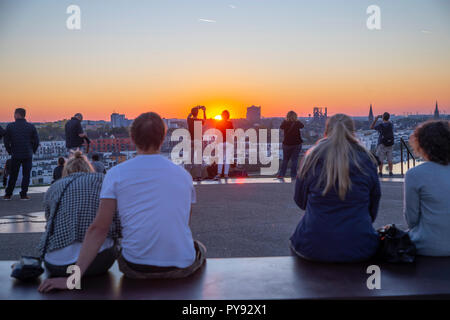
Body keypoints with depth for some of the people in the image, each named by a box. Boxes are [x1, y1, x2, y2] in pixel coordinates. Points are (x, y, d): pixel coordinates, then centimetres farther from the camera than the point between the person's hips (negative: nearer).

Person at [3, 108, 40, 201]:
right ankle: (23, 195, 4)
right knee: (26, 175, 5)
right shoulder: (31, 126, -3)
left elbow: (6, 141, -1)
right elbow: (36, 141, -1)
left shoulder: (10, 126, -4)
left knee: (13, 175, 11)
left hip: (15, 155, 1)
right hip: (28, 155, 0)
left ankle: (8, 194, 17)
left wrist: (10, 151, 12)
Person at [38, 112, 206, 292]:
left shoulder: (116, 174, -2)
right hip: (182, 267, 0)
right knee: (199, 247, 35)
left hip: (136, 270, 0)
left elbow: (99, 229, -8)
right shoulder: (183, 175, 5)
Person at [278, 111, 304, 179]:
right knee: (294, 160, 4)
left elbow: (281, 127, 12)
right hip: (297, 144, -1)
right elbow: (302, 126, 13)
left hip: (287, 144, 1)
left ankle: (281, 174, 12)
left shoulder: (285, 123, -7)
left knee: (285, 159, 13)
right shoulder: (297, 123, -8)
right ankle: (293, 176, 2)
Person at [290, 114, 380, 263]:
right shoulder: (366, 159, -1)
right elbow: (374, 205, 9)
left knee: (295, 240, 31)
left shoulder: (311, 157, -4)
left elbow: (300, 201, 6)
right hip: (359, 249, 1)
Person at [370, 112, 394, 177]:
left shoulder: (380, 125, -14)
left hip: (382, 145, -4)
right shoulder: (391, 125, -1)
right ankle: (390, 172, 10)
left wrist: (376, 119, 1)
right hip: (390, 145, 4)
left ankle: (380, 173, 3)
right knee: (389, 160, 9)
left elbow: (371, 127, 1)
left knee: (380, 160, 2)